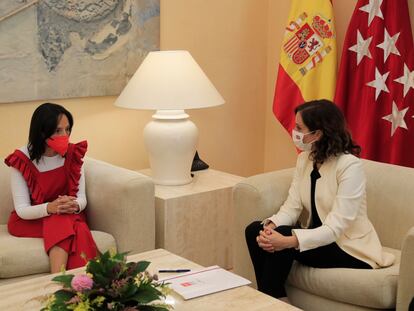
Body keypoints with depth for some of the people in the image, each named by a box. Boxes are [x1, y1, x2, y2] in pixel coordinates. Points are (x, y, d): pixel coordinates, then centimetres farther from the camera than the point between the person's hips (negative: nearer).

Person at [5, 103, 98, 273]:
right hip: (29, 221, -2)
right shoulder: (22, 160, -13)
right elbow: (22, 209, -16)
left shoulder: (74, 154, -4)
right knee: (61, 223, -34)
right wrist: (50, 208, -36)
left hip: (70, 217, 3)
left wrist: (75, 206, -29)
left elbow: (82, 197, -3)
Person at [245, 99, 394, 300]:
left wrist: (288, 241, -39)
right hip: (318, 238, 7)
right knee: (255, 230, -12)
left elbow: (335, 227, -28)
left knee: (282, 237, -27)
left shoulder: (349, 165, -21)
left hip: (350, 248, -7)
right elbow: (292, 206, -4)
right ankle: (273, 299, -4)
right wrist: (270, 226, -26)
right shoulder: (304, 159, 3)